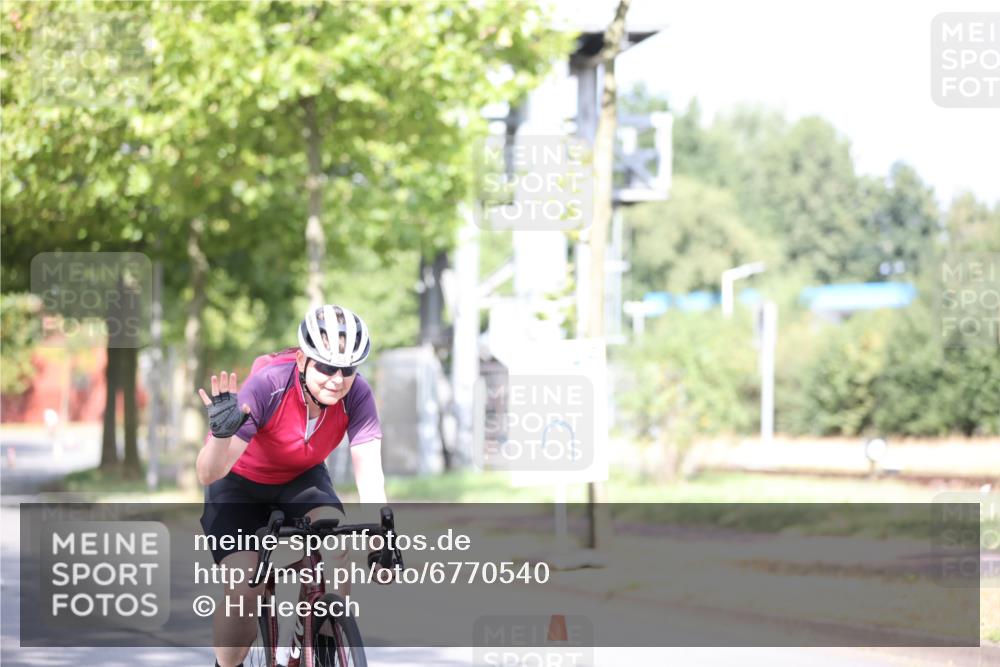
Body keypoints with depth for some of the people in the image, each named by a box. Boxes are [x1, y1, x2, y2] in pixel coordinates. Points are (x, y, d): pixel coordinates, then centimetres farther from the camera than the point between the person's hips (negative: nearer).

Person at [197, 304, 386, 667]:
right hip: (242, 486, -2)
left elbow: (369, 472, -29)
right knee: (243, 593, -19)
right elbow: (208, 474, -36)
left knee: (335, 549, -27)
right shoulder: (267, 385, -34)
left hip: (301, 481, 3)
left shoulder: (356, 395, -26)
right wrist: (222, 433, -56)